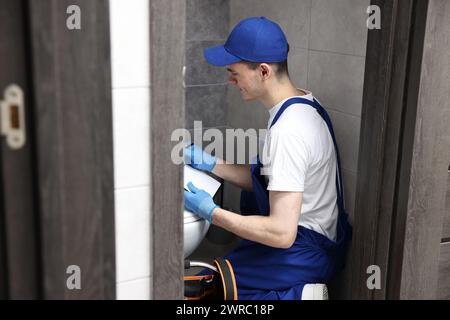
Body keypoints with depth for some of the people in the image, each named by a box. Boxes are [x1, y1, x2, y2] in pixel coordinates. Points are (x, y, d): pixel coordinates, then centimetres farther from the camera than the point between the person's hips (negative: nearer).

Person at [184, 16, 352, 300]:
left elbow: (282, 233, -27)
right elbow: (266, 178, 11)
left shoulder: (288, 131, -26)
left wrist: (211, 212, -19)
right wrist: (210, 163, 4)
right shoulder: (304, 104, 3)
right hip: (317, 241, 9)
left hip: (305, 254, -9)